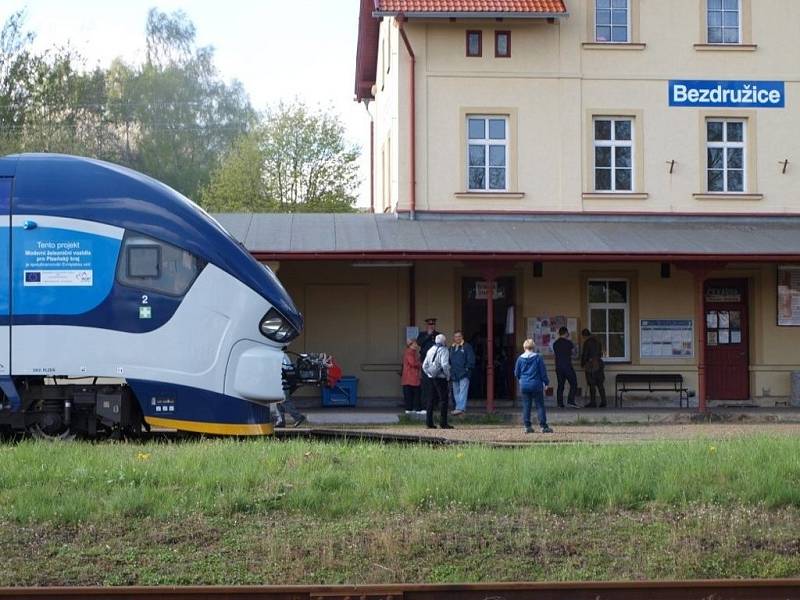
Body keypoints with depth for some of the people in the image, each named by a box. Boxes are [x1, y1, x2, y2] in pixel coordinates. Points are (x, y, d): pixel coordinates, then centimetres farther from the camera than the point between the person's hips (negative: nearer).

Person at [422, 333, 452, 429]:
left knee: (431, 400, 11)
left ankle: (429, 422, 11)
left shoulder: (430, 350, 13)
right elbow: (445, 365, -20)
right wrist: (448, 375, -9)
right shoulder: (443, 350, -9)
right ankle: (443, 423, -7)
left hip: (431, 378, 7)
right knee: (443, 400, -4)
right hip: (440, 378, -7)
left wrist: (429, 374, 17)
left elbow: (424, 365, 13)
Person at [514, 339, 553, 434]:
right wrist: (546, 382, 8)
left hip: (524, 386, 2)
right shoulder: (538, 357, -5)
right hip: (536, 385, -2)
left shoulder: (520, 358, 0)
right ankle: (544, 426, -1)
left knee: (526, 406, 7)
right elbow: (543, 371, -2)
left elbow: (516, 373, 8)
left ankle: (527, 426, 5)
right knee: (540, 405, 2)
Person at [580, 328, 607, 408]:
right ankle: (603, 402, 6)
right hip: (599, 364, 7)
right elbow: (600, 353, 16)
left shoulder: (587, 342, -10)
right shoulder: (597, 341, 12)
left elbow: (584, 354, -9)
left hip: (591, 365, -7)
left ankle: (593, 402, -2)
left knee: (592, 385, -3)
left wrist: (583, 365, 3)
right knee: (600, 384, 8)